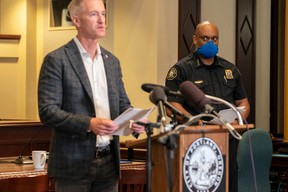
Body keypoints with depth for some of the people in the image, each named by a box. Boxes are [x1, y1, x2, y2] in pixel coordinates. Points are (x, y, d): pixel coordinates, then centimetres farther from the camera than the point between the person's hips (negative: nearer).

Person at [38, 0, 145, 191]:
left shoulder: (112, 61, 14)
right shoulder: (56, 60, -6)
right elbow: (47, 111, -12)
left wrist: (134, 120, -5)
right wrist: (89, 124, -23)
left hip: (109, 161, 6)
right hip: (74, 162, -5)